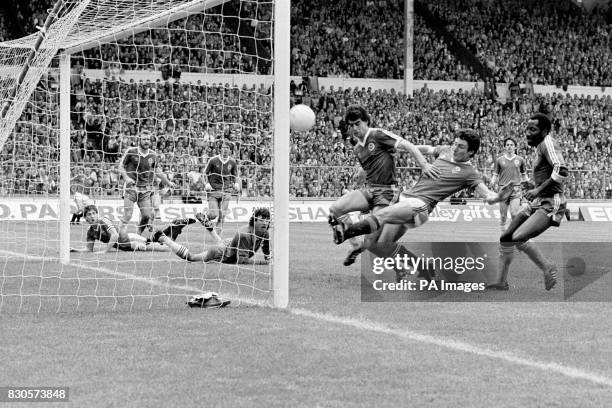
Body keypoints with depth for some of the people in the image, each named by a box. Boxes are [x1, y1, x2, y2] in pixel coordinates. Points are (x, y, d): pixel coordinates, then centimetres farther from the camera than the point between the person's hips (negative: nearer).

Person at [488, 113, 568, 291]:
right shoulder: (540, 147, 15)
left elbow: (562, 171, -29)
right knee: (505, 239, 11)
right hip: (536, 203, 10)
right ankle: (502, 282, 22)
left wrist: (539, 189, -25)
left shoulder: (548, 143, -14)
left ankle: (548, 268, -8)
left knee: (518, 238, -26)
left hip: (549, 206, -10)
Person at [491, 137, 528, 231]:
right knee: (503, 215, 2)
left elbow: (524, 174, 19)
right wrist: (492, 182, -8)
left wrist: (527, 180, 2)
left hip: (516, 189, -1)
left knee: (514, 213, -13)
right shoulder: (499, 160, 8)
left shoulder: (520, 160, 9)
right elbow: (495, 175, 11)